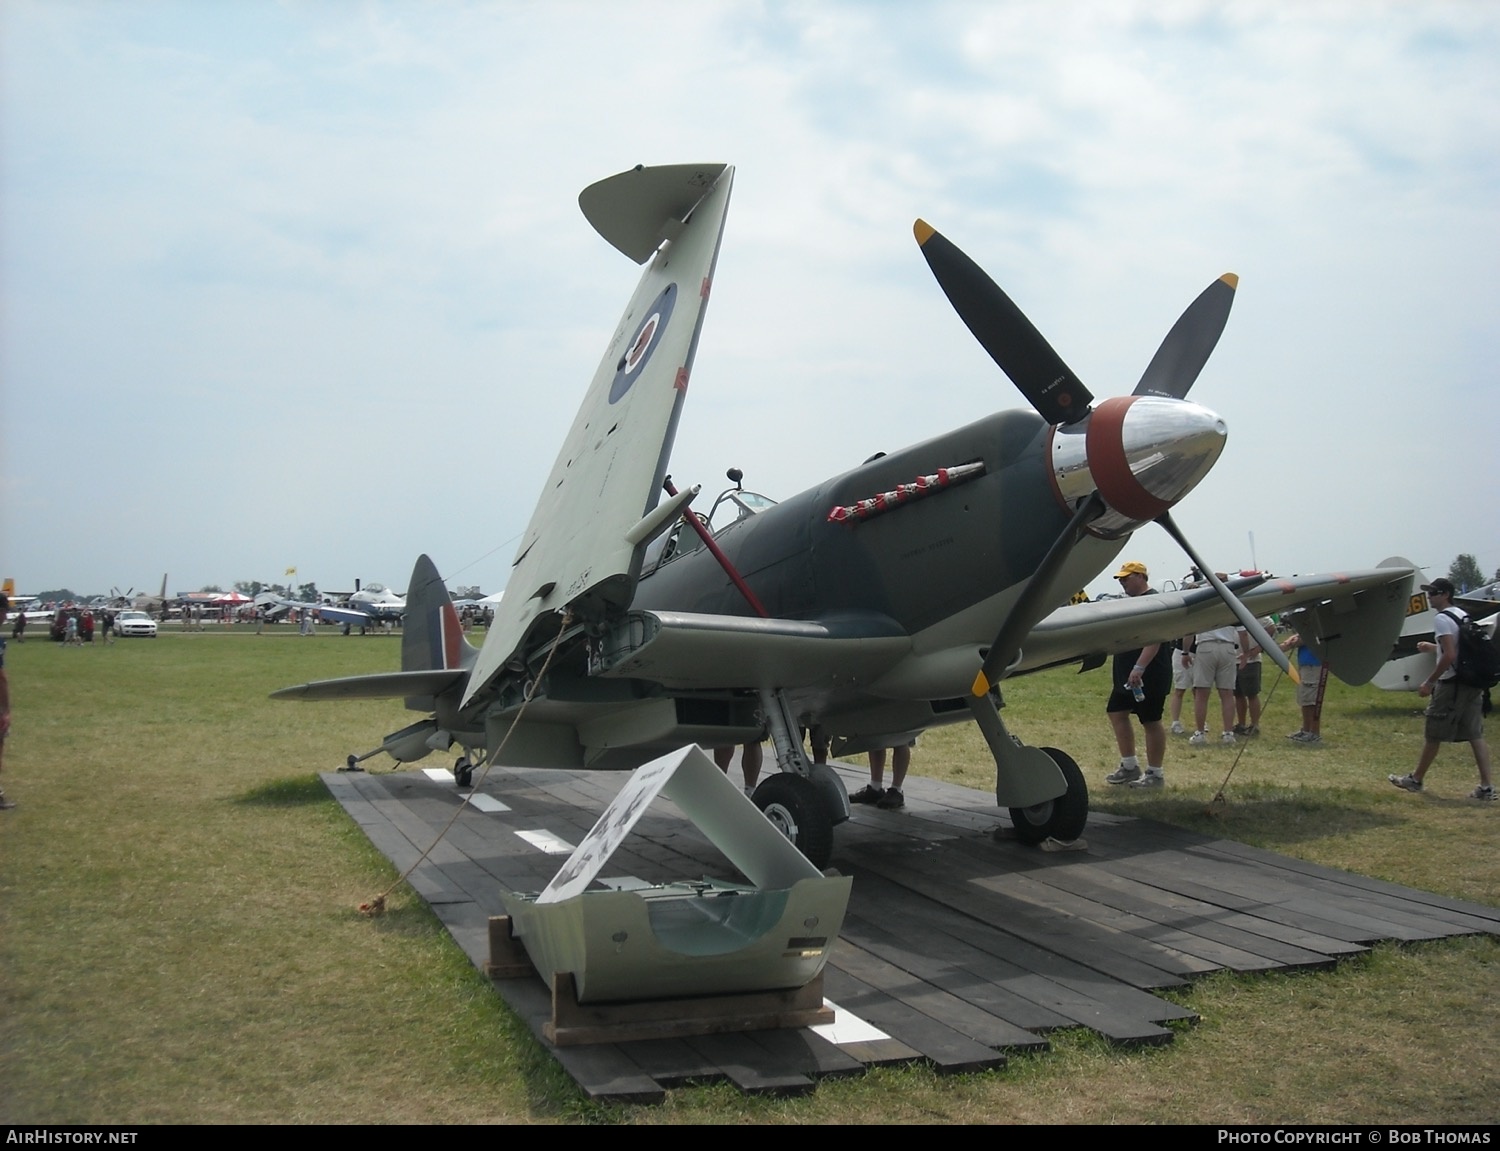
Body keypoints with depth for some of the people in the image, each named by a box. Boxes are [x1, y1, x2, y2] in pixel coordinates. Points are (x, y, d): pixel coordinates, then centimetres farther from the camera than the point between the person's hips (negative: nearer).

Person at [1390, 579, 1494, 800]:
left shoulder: (1442, 619, -14)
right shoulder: (1464, 616, 14)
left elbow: (1450, 655, -21)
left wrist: (1429, 682, -16)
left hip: (1451, 683, -8)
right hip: (1472, 683, 8)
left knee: (1433, 735, 4)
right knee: (1475, 735, 6)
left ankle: (1416, 780, 16)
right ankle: (1486, 787, 3)